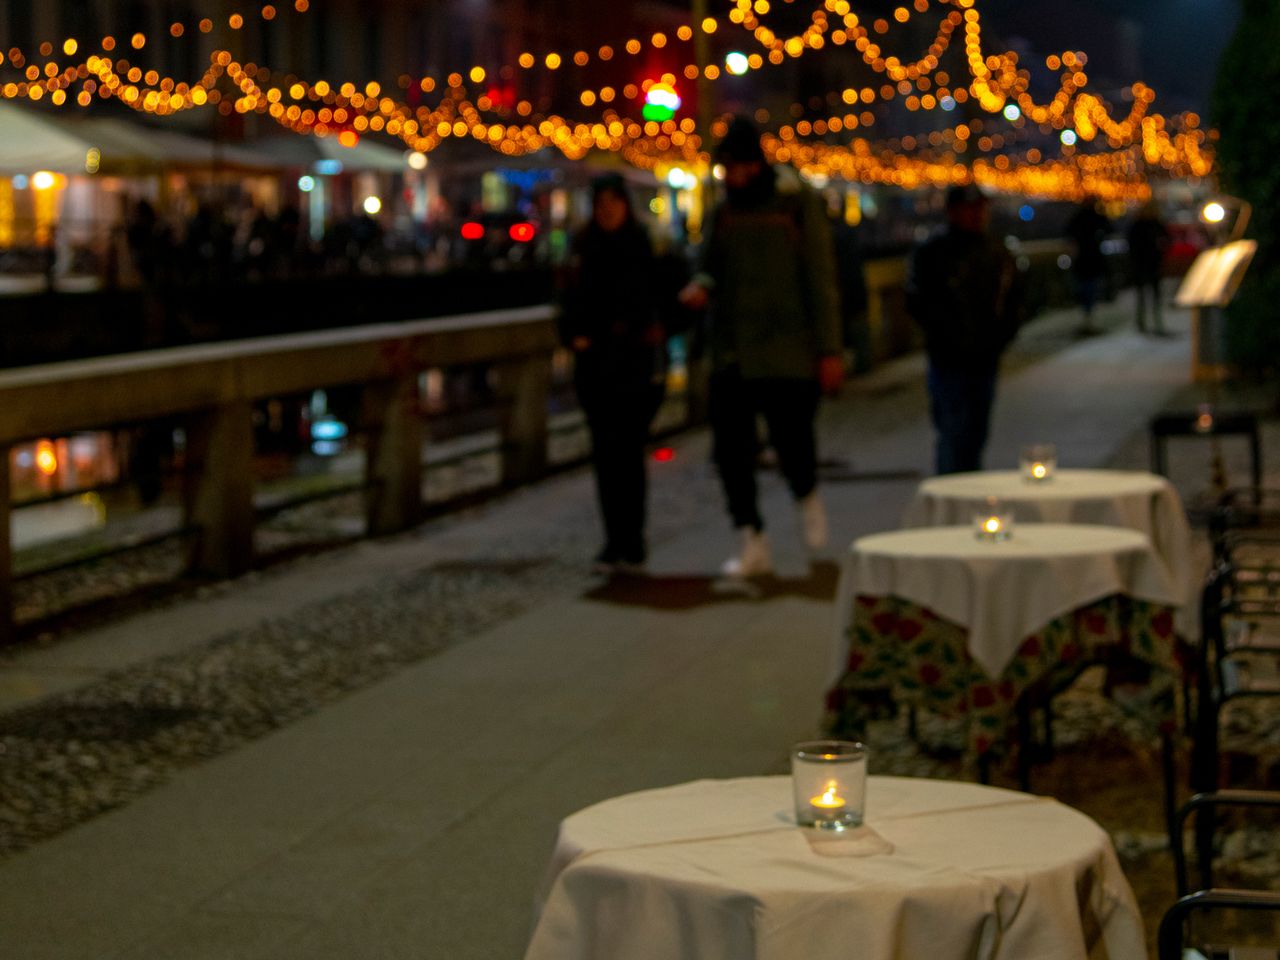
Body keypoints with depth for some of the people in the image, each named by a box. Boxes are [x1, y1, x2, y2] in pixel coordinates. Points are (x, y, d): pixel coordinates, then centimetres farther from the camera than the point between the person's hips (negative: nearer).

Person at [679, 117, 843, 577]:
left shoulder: (798, 204, -4)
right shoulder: (725, 211, 10)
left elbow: (820, 277, -4)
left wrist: (830, 350, -8)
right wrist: (701, 285, -7)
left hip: (787, 351, -4)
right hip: (732, 354, 4)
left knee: (791, 438, -6)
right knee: (730, 447, -1)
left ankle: (807, 497, 29)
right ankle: (752, 543, 10)